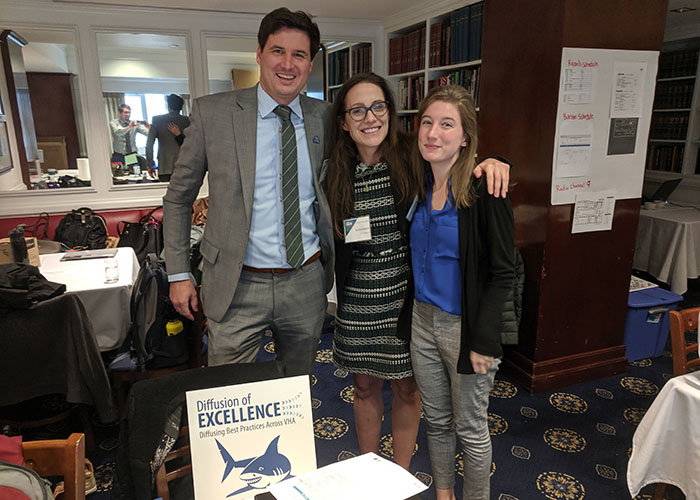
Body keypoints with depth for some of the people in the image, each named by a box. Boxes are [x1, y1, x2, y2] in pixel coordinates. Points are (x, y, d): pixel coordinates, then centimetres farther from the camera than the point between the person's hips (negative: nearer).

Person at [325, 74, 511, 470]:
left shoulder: (412, 157, -10)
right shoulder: (337, 172, -1)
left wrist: (488, 164, -20)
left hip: (406, 295, -2)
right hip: (358, 301, 2)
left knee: (408, 388, 14)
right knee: (365, 386, 18)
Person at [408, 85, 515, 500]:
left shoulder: (484, 190, -17)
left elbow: (503, 272, -14)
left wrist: (483, 340, -16)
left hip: (466, 326, -5)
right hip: (423, 320, 6)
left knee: (471, 428, 13)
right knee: (437, 420, 21)